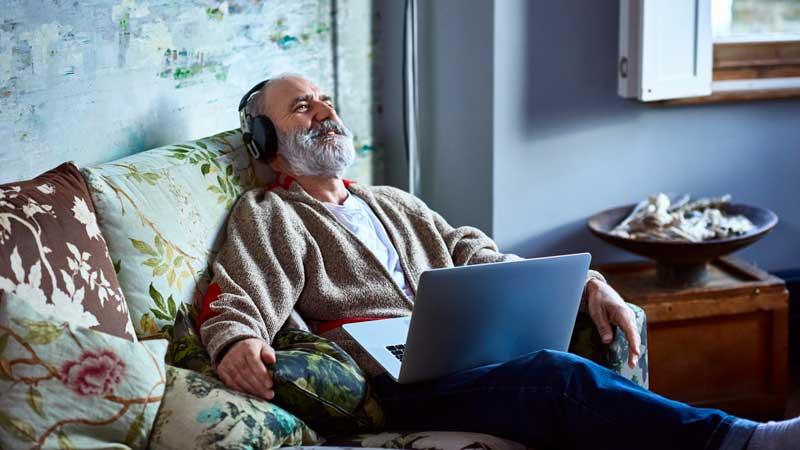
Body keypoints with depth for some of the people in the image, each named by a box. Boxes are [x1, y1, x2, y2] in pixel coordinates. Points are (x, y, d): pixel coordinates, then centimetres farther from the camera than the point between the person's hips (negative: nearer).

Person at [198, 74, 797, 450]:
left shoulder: (393, 204, 31)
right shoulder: (267, 215, 13)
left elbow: (480, 260, 26)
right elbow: (236, 304, -1)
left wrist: (585, 285, 11)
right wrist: (235, 343, -28)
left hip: (466, 362, 6)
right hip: (390, 388, -6)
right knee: (559, 376, -32)